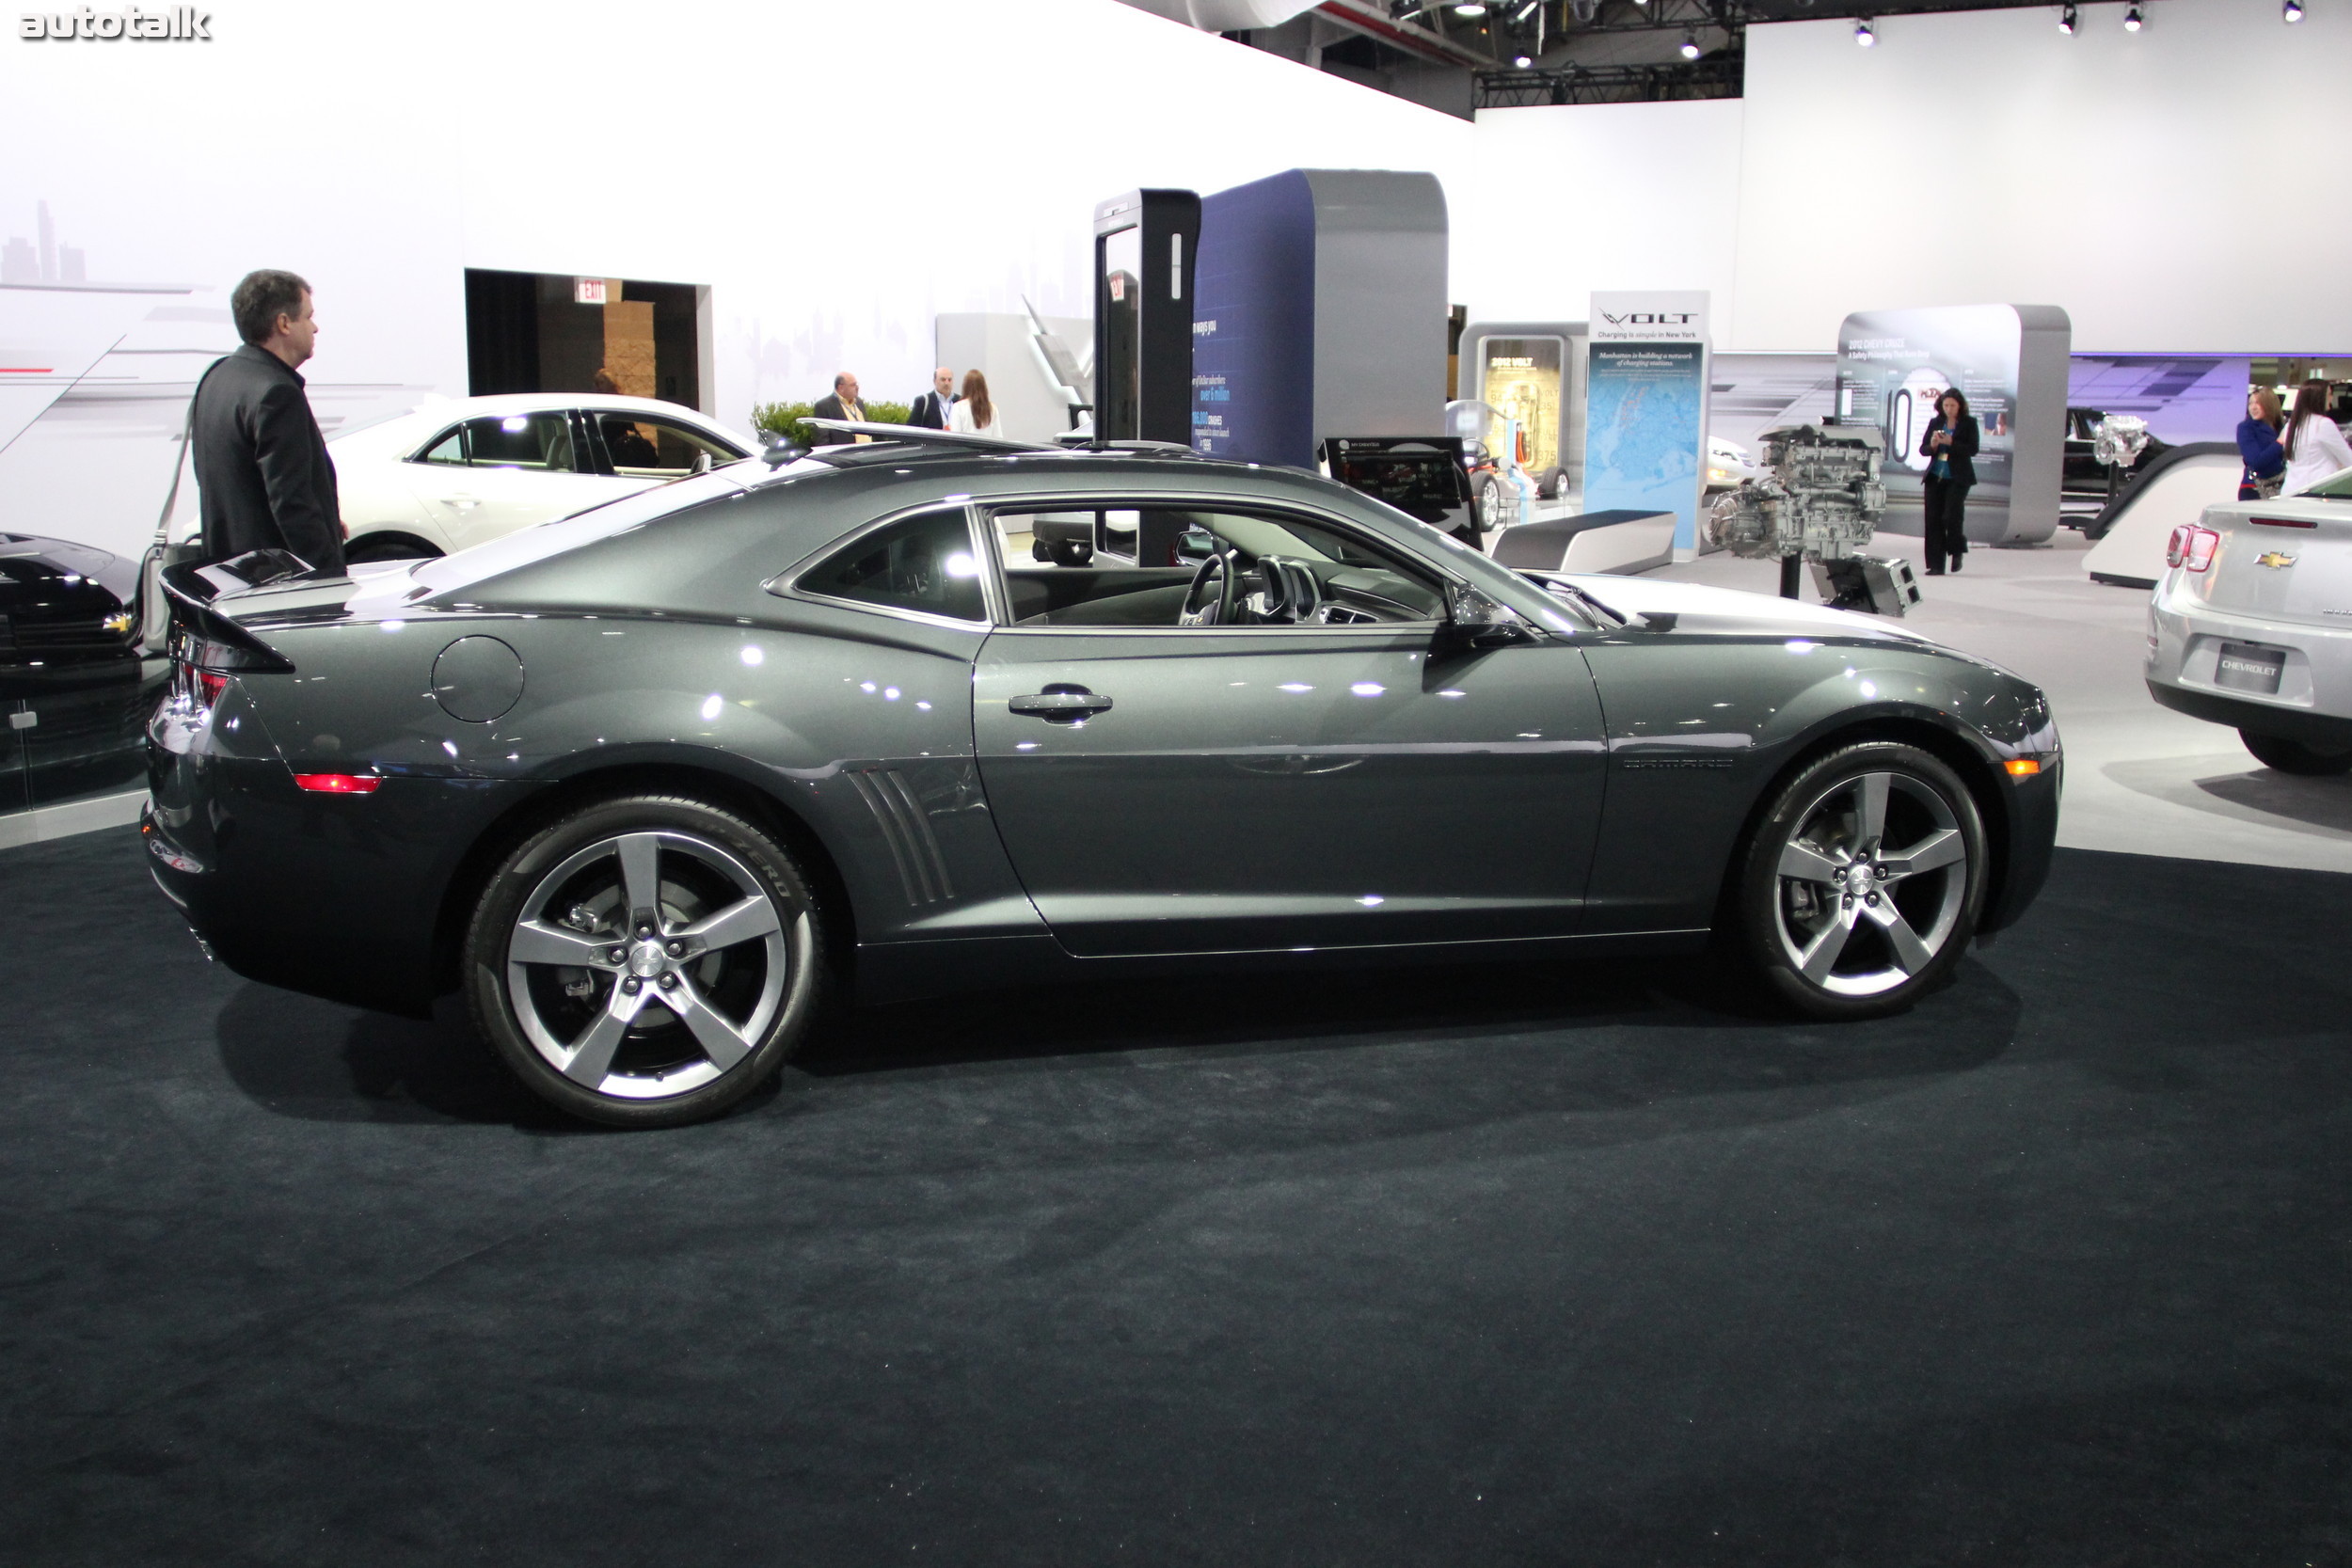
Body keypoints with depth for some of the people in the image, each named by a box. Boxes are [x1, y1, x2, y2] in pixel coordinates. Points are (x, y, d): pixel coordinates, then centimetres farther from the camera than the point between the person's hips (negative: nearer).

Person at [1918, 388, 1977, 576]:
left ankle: (1956, 551, 18)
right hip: (1935, 477, 4)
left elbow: (1972, 449, -9)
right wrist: (1932, 445, -13)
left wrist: (1951, 443, -20)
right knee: (1933, 519, 0)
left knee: (1951, 516, -12)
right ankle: (1936, 565, 5)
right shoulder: (1935, 423, 9)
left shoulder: (1968, 423, 0)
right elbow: (1923, 449, 9)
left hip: (1957, 478, -4)